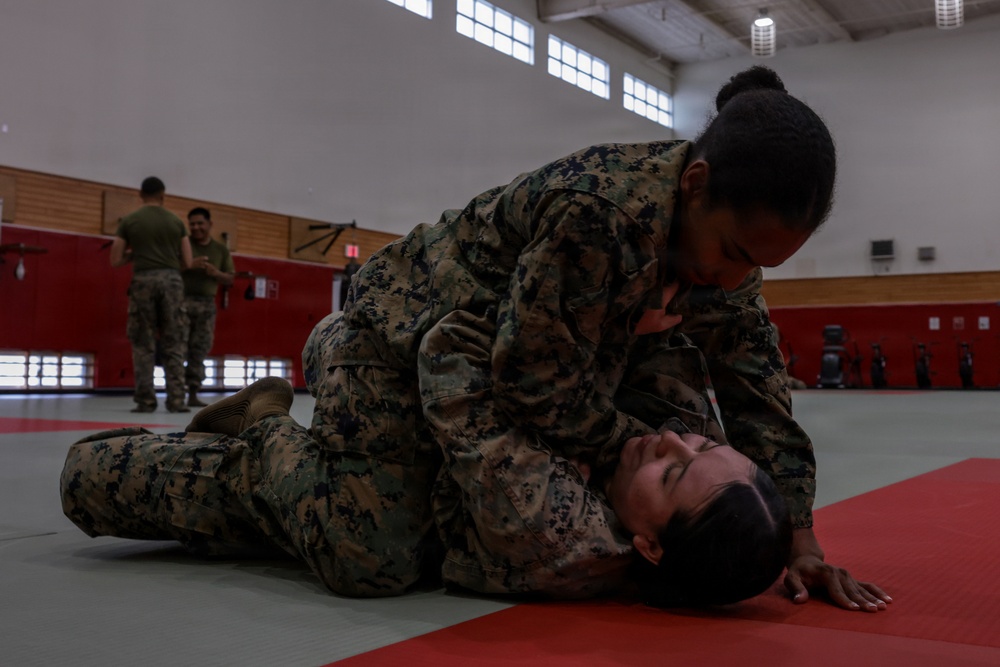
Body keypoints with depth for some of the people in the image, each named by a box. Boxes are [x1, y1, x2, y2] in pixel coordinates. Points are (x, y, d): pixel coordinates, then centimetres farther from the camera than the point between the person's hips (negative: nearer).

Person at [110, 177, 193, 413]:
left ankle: (146, 400, 3)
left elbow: (116, 260, 6)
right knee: (173, 344, 5)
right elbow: (187, 262, 10)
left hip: (143, 280, -1)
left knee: (143, 345, 6)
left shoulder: (129, 221, 7)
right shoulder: (176, 222, 10)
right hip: (172, 280, 1)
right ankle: (176, 399, 0)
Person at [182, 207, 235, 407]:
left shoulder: (221, 250, 14)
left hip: (207, 303, 3)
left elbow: (230, 278, 14)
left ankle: (193, 394, 5)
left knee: (200, 351, 2)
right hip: (182, 300, -3)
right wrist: (190, 265, -17)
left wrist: (215, 273, -6)